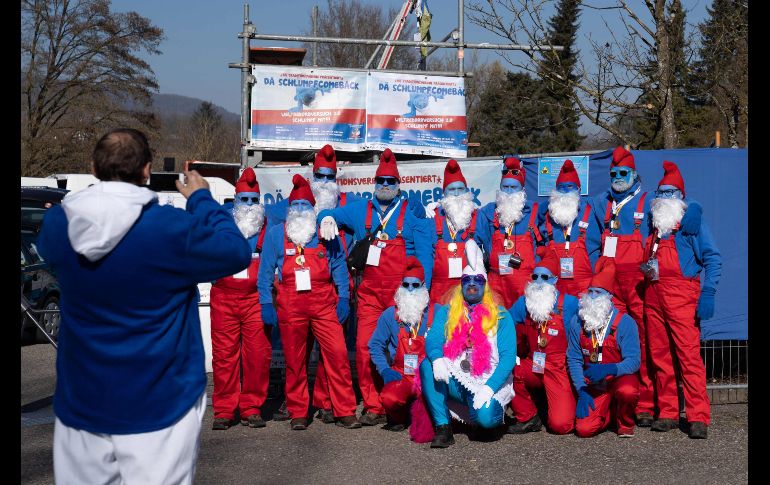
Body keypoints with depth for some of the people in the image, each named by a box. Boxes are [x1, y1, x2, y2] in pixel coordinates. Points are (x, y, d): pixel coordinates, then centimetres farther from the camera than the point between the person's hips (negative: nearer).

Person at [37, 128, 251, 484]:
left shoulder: (56, 224, -4)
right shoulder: (171, 227, -19)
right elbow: (237, 252, -7)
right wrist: (202, 199, 5)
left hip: (80, 405, 4)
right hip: (158, 407, -4)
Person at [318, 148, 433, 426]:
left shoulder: (412, 212, 5)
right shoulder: (360, 210, 13)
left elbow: (424, 253, 1)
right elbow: (330, 214, 21)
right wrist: (327, 218, -5)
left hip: (403, 295, -2)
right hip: (369, 295, 2)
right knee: (364, 348, -6)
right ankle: (373, 407, 3)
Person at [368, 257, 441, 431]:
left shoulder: (437, 313, 2)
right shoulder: (390, 315, 6)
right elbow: (375, 345, 10)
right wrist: (385, 370, -2)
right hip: (401, 376, 1)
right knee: (390, 398, -31)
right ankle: (398, 417, 7)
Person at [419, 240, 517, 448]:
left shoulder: (500, 316, 4)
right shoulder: (446, 312, 11)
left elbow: (508, 356, -5)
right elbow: (432, 340, -4)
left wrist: (489, 388, -20)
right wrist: (437, 360, -29)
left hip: (488, 383, -2)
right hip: (455, 382, 2)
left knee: (484, 417, -32)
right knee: (427, 365, -26)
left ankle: (490, 407, 8)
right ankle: (442, 427, -20)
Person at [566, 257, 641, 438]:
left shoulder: (624, 322, -13)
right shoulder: (577, 322, -3)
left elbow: (633, 361, -19)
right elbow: (574, 359, -2)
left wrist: (609, 369, -37)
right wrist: (581, 391, -12)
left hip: (621, 377, -2)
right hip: (593, 384, 2)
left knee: (627, 391, -38)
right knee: (584, 429, -18)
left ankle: (625, 423, -2)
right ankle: (608, 411, 19)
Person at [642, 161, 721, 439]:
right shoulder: (654, 226, 20)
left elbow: (713, 259, -4)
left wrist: (707, 294, -12)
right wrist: (647, 268, 8)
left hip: (681, 296, -6)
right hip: (653, 296, 6)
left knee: (689, 356, -11)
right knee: (659, 356, 7)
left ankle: (699, 417, -7)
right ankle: (668, 413, 15)